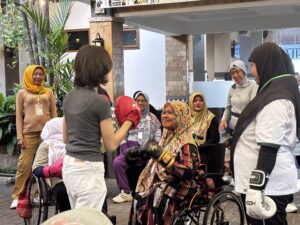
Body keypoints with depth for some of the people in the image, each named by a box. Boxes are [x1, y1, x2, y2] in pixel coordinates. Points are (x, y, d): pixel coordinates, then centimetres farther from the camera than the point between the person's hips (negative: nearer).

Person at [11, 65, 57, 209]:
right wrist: (20, 136, -2)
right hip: (29, 133, -2)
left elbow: (54, 113, 14)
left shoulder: (48, 92, 13)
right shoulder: (22, 93, 9)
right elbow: (18, 116, 6)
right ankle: (17, 196, 1)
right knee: (24, 165, -6)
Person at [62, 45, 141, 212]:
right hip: (89, 170, -8)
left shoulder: (69, 97, 6)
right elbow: (111, 145, -9)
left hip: (69, 166, 8)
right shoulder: (100, 101, -17)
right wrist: (129, 121, 3)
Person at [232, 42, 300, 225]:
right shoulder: (280, 92, 13)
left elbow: (268, 148, -24)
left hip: (269, 187, -10)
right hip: (273, 183, 10)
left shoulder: (275, 100, -19)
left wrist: (255, 188, -24)